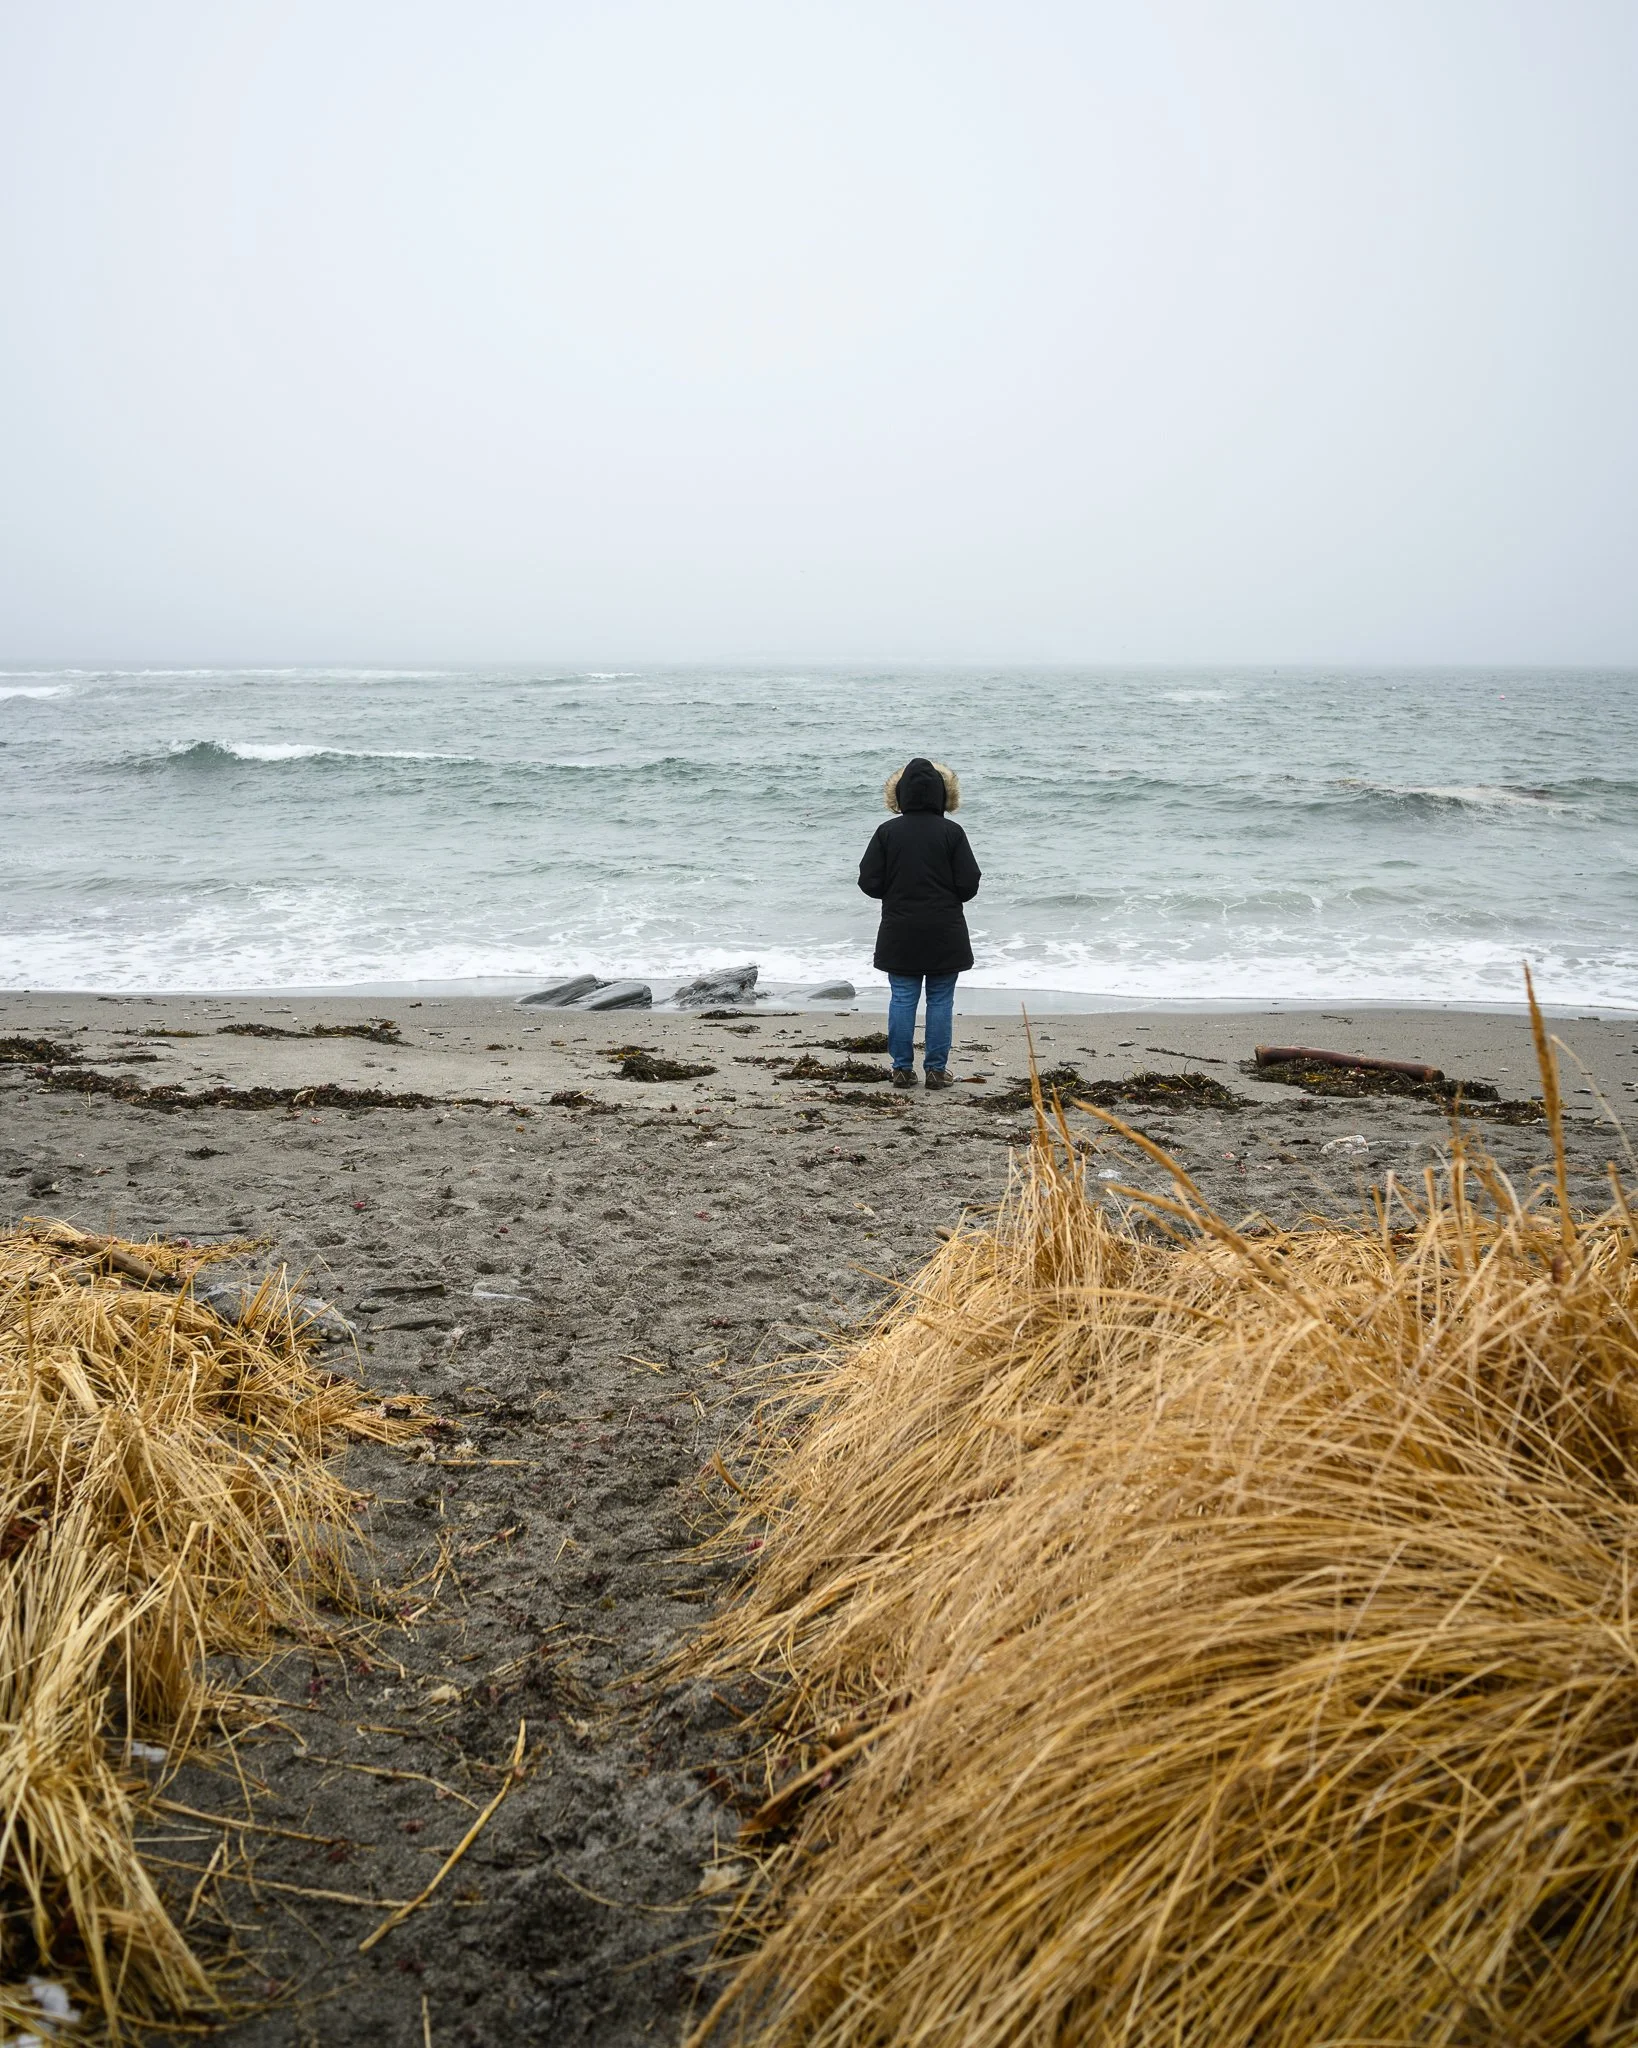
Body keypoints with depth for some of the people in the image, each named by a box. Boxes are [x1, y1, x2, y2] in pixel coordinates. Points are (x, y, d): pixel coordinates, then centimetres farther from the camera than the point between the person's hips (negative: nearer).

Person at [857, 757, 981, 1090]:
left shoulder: (887, 832, -4)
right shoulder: (952, 832, -8)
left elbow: (869, 882, -4)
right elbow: (969, 885, -8)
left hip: (899, 934, 1)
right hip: (945, 936, -1)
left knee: (902, 1000, 8)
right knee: (941, 1001, 7)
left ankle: (902, 1068, 10)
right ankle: (937, 1069, 9)